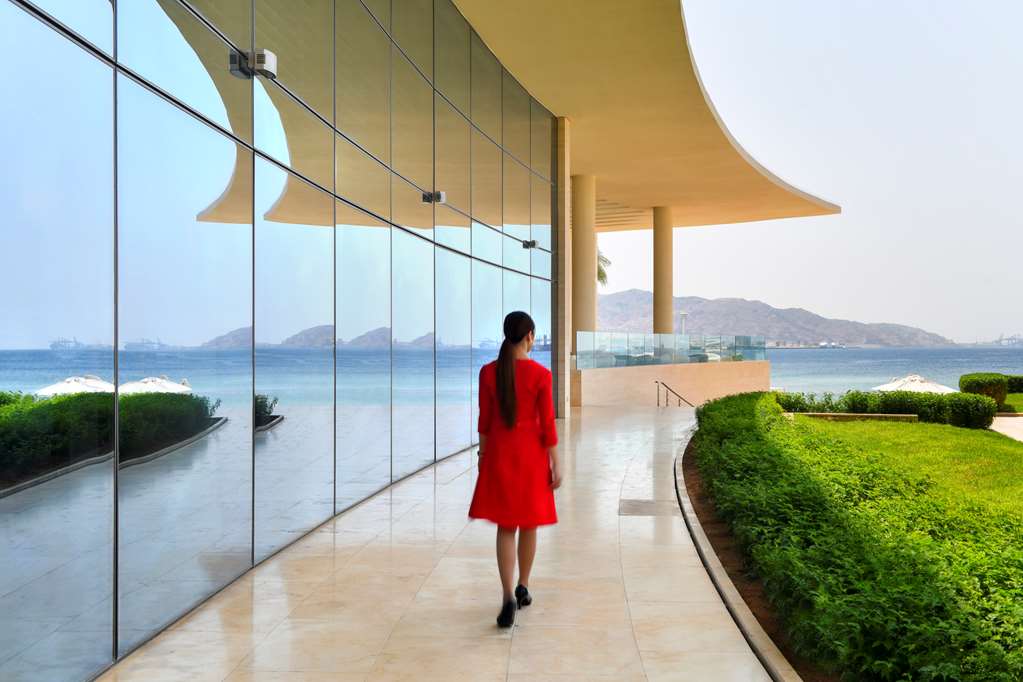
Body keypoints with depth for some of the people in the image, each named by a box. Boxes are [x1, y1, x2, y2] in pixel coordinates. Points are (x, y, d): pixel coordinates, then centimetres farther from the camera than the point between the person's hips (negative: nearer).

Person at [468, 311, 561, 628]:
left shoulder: (488, 372, -4)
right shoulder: (540, 374, -12)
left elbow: (485, 420, 2)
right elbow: (547, 423, -9)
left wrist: (483, 455, 14)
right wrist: (556, 464, -2)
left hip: (499, 453, 2)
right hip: (531, 454, -1)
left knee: (505, 526, 6)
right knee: (529, 524, 17)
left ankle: (509, 598, -7)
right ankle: (523, 588, 30)